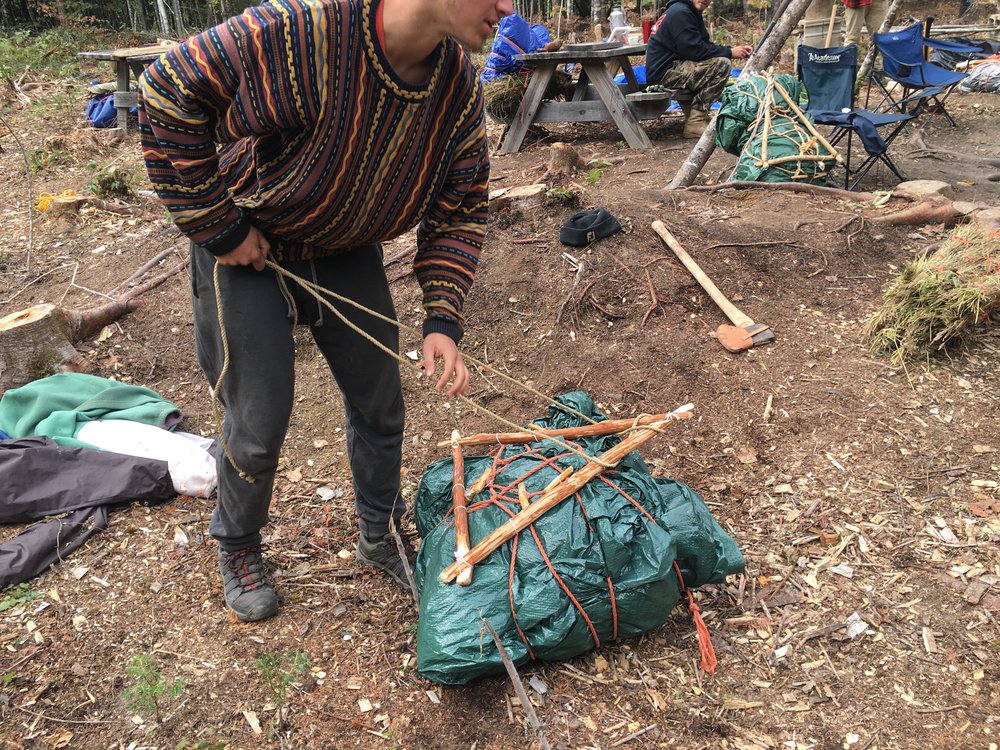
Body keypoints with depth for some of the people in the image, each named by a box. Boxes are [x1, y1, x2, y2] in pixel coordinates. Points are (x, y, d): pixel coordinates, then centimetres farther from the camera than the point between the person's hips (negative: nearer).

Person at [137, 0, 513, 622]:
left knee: (380, 406, 11)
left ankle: (381, 535, 38)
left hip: (347, 251, 5)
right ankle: (237, 547, 33)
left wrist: (443, 320, -18)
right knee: (259, 425, 1)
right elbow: (167, 93, -24)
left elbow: (460, 212, -6)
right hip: (246, 246, -5)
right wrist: (217, 226, -21)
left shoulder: (461, 91, -15)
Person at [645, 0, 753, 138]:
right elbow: (695, 50, -21)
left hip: (673, 67, 10)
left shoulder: (692, 12, 17)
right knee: (722, 64, -19)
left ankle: (692, 114, 10)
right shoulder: (680, 13, -14)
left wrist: (734, 50, 3)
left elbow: (706, 44, 17)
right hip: (664, 71, -10)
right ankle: (695, 123, -17)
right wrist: (729, 53, -13)